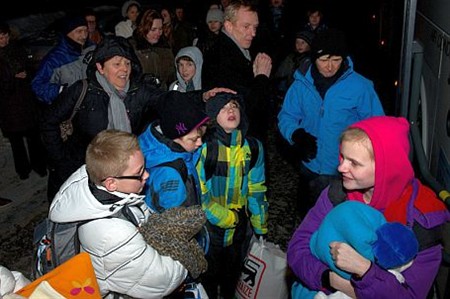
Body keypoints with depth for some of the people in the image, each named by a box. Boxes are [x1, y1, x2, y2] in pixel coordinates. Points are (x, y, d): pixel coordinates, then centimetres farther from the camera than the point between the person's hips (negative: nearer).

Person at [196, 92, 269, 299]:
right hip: (210, 227, -3)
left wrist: (261, 228, 5)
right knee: (209, 277, 18)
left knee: (232, 278, 23)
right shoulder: (204, 148, -16)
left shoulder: (253, 148, -5)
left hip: (241, 229, 3)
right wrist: (230, 218, -17)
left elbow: (256, 191, 2)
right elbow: (198, 193, -15)